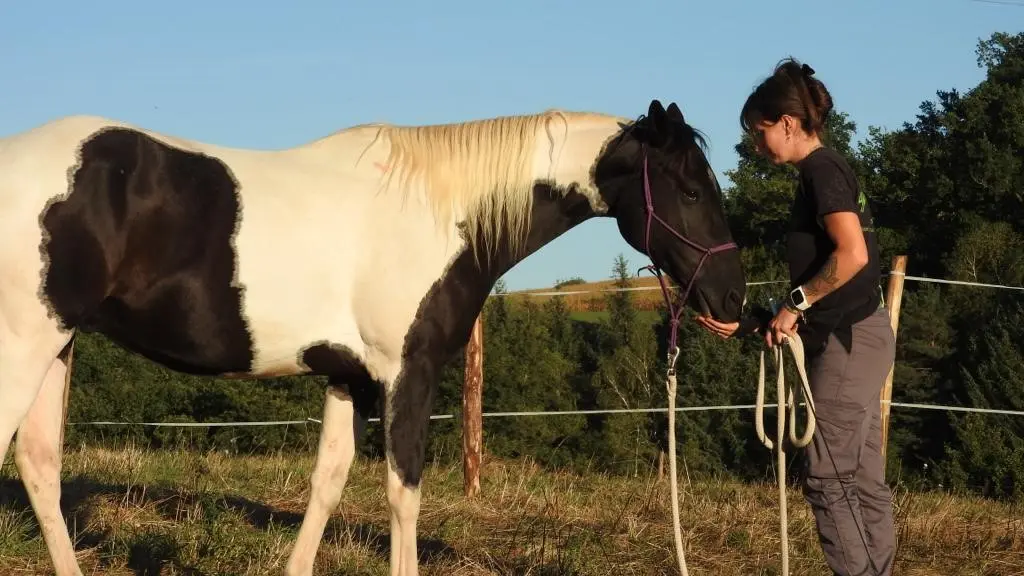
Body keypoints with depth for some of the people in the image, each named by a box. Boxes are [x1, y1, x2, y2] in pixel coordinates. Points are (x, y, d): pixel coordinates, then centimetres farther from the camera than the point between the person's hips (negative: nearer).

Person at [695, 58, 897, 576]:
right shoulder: (822, 173, 17)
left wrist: (795, 303, -16)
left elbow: (853, 255, -26)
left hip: (848, 340, -10)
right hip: (855, 338, 10)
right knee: (863, 481, 10)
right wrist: (750, 325, 15)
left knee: (827, 478, -7)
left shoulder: (820, 170, -12)